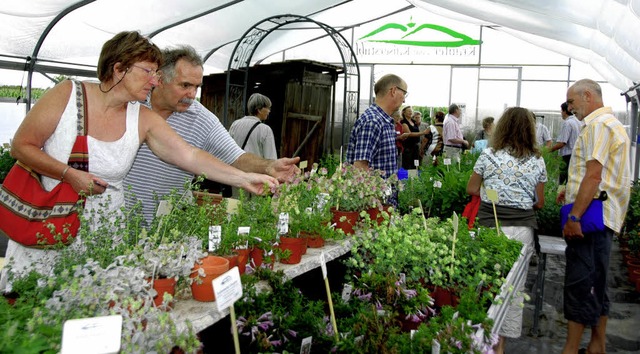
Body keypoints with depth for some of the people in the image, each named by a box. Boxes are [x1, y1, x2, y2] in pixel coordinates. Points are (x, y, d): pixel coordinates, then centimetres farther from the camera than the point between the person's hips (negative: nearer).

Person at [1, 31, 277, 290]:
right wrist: (70, 175, -20)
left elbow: (190, 156, -8)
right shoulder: (68, 94, -10)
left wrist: (244, 179, -16)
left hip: (105, 231, 2)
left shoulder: (144, 120, -4)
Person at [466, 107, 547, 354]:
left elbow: (471, 189, 8)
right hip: (522, 229, 1)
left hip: (490, 226, -1)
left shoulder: (488, 155, 0)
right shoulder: (537, 162, 4)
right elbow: (539, 202, 9)